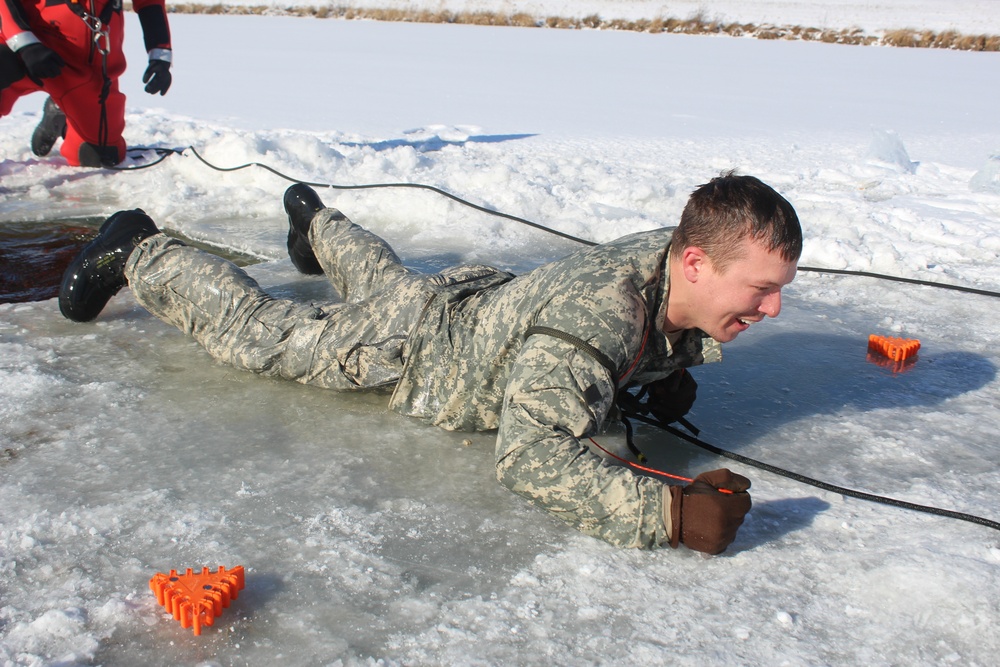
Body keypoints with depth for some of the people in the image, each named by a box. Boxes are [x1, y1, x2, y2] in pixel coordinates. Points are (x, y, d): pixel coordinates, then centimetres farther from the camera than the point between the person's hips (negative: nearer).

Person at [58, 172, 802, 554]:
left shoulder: (680, 260, -20)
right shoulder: (592, 326, -47)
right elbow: (529, 454, -54)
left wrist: (661, 369, -14)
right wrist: (667, 511, -60)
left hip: (482, 297, 7)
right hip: (410, 343, -7)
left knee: (383, 274, 38)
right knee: (255, 326, 11)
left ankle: (314, 216, 67)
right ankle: (139, 253, 33)